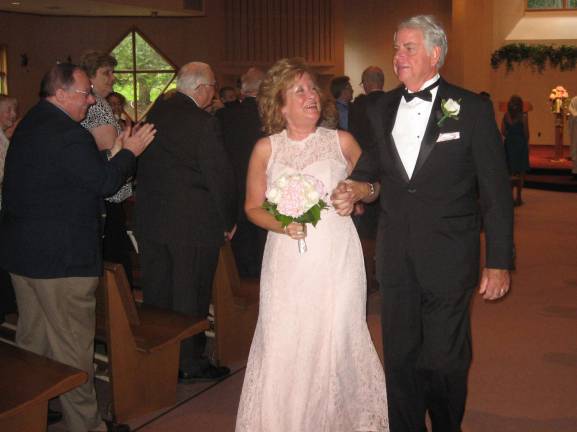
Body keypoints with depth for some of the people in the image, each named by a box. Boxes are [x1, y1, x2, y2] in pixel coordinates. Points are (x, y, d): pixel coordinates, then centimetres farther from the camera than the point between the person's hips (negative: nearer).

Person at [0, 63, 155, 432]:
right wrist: (129, 152, -3)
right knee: (72, 346, 1)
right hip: (62, 258, -10)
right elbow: (105, 182, -17)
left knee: (31, 339, 20)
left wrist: (116, 153, 11)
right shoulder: (68, 134, -20)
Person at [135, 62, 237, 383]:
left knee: (157, 291, 15)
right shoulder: (203, 123, -17)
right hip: (193, 223, -6)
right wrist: (229, 220, -3)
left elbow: (144, 162, 10)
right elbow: (220, 175, -15)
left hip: (151, 217, 7)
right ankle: (190, 363, 17)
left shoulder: (155, 113, 4)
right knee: (191, 296, 6)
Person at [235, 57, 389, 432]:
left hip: (337, 258, 0)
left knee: (337, 341, 1)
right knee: (284, 348, -1)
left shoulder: (341, 141, 5)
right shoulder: (266, 149, 5)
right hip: (288, 261, 0)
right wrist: (281, 225, -9)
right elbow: (253, 207, 9)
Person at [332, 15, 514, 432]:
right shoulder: (381, 111, 8)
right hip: (396, 258, 4)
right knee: (400, 360, 13)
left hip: (448, 259, -4)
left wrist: (499, 262, -8)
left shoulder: (472, 109, -5)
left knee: (445, 362, 3)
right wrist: (354, 188, -6)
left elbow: (496, 191, -5)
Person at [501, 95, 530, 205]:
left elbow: (503, 131, -2)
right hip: (521, 144, -3)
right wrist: (526, 143, 10)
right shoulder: (523, 116, -10)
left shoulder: (506, 116, -2)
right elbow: (526, 133, -6)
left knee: (509, 171, 11)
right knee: (520, 172, 6)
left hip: (508, 144, 3)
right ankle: (518, 198, 8)